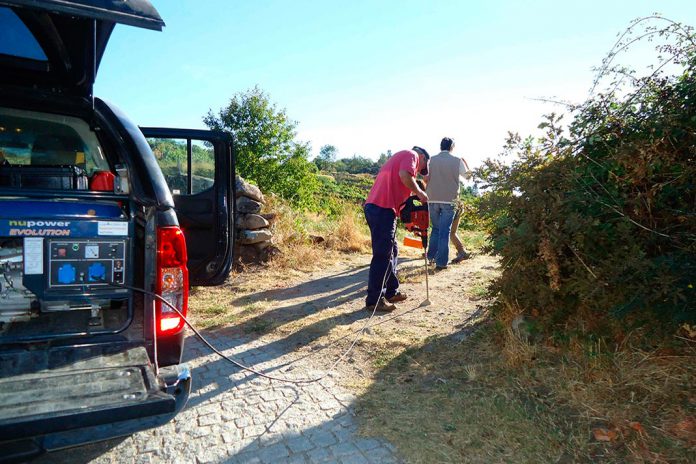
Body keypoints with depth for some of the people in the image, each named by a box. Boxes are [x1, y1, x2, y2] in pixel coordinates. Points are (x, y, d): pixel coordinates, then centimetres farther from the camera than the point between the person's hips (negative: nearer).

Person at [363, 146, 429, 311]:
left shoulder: (401, 156, 31)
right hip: (383, 209, -10)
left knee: (391, 251, 17)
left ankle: (391, 292, 26)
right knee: (382, 255, -7)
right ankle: (374, 300, -2)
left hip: (375, 207, 10)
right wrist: (419, 192, -3)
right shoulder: (412, 155, 4)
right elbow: (404, 175, -17)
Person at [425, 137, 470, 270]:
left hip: (432, 199, 3)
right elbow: (467, 176, 13)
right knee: (445, 231, 1)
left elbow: (426, 178, 5)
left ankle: (431, 256, 20)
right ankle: (441, 262, -1)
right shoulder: (457, 160, -1)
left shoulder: (432, 160, 3)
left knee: (436, 228, 19)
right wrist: (465, 163, 29)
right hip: (449, 200, -2)